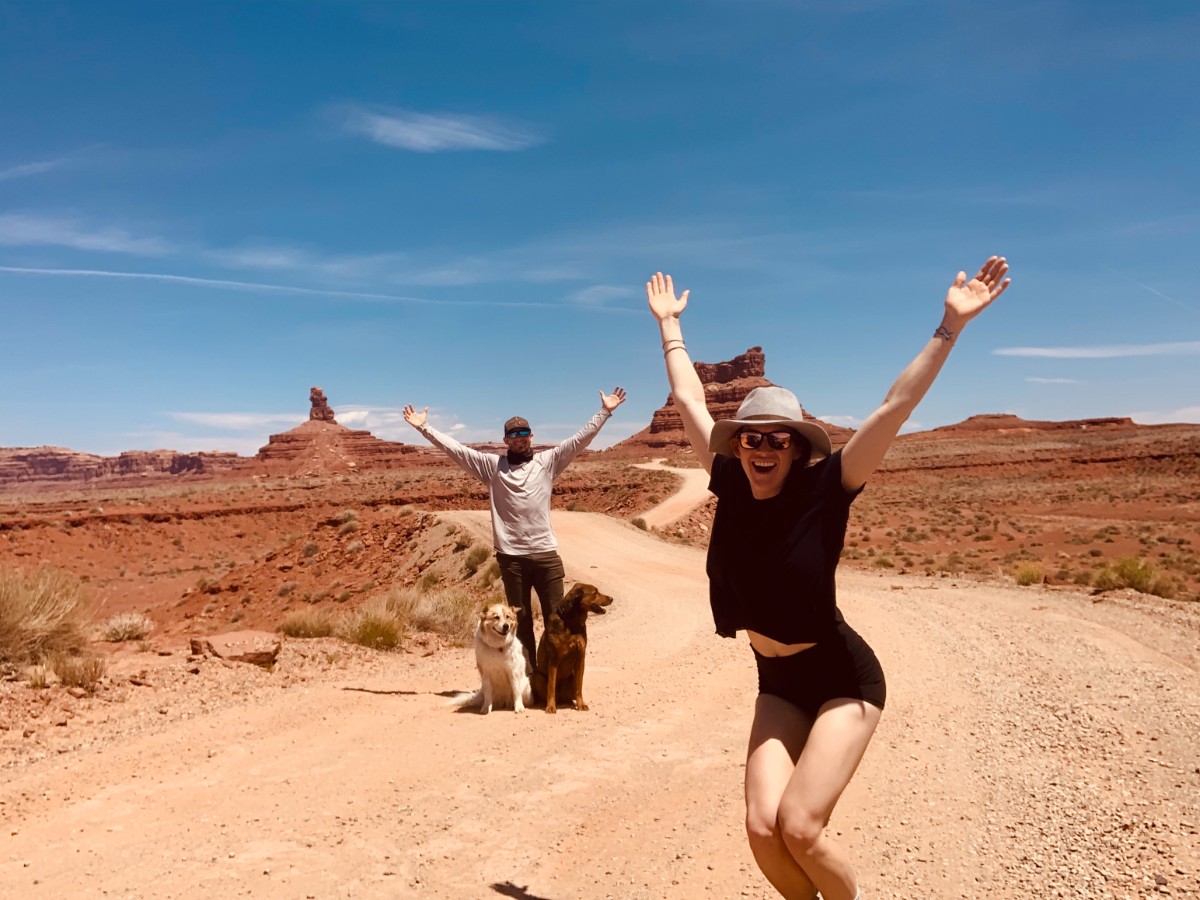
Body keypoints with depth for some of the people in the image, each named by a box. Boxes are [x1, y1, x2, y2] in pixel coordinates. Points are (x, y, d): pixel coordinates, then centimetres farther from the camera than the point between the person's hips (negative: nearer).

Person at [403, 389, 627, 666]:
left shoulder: (547, 461, 5)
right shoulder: (492, 465, 5)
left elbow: (580, 439, 1)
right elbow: (454, 449, 2)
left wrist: (605, 412, -5)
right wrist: (424, 428, -4)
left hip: (546, 554, 0)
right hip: (511, 557, 0)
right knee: (521, 620, 12)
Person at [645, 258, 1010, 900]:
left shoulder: (823, 490, -17)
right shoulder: (732, 487, -6)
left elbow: (895, 408, -22)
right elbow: (689, 401, 4)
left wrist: (951, 325, -25)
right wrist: (668, 324, 12)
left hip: (843, 679, -4)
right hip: (777, 681, 4)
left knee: (799, 826, -13)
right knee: (762, 826, -7)